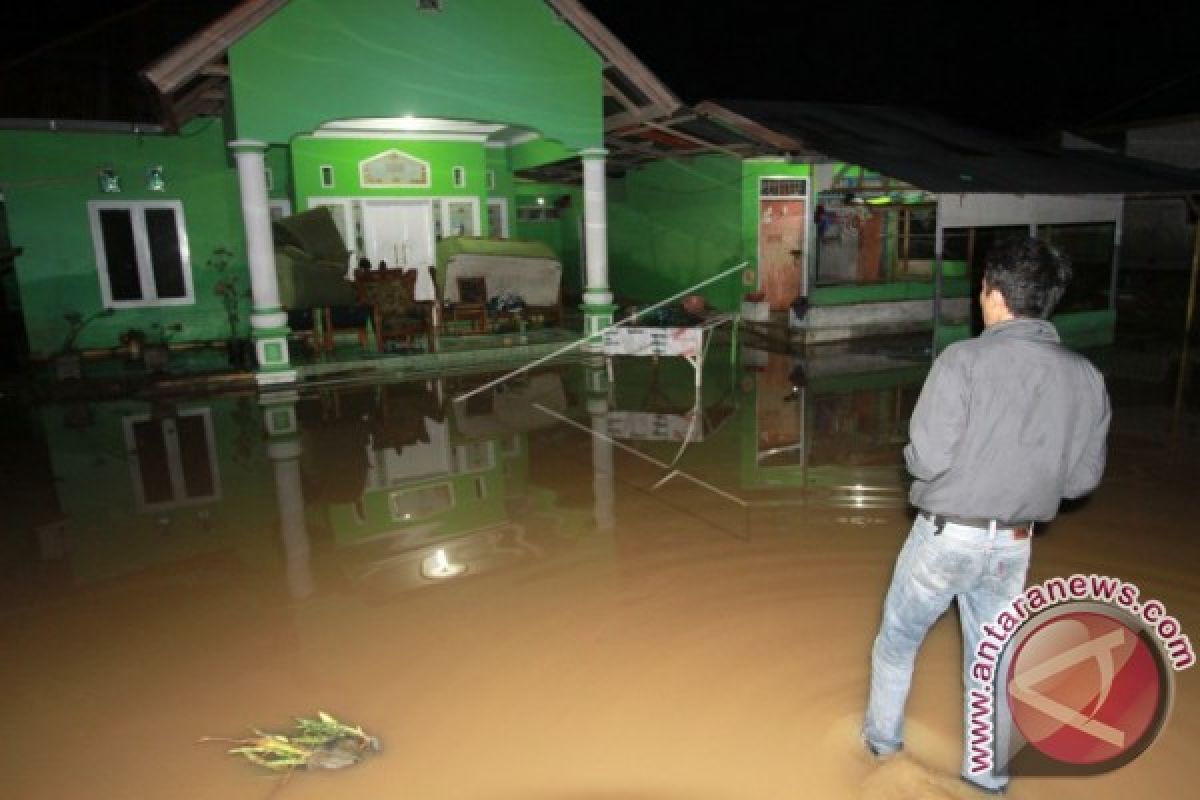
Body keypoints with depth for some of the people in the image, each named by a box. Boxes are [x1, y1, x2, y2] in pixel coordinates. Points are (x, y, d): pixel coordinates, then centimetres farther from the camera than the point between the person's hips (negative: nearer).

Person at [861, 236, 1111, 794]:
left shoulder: (965, 359, -19)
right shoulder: (1086, 377, -3)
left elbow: (927, 458, -21)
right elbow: (1082, 478, 2)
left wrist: (915, 452, 2)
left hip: (947, 535, -4)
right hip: (1014, 544, 4)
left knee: (898, 638, 19)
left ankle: (882, 736, 38)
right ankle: (988, 774, 37)